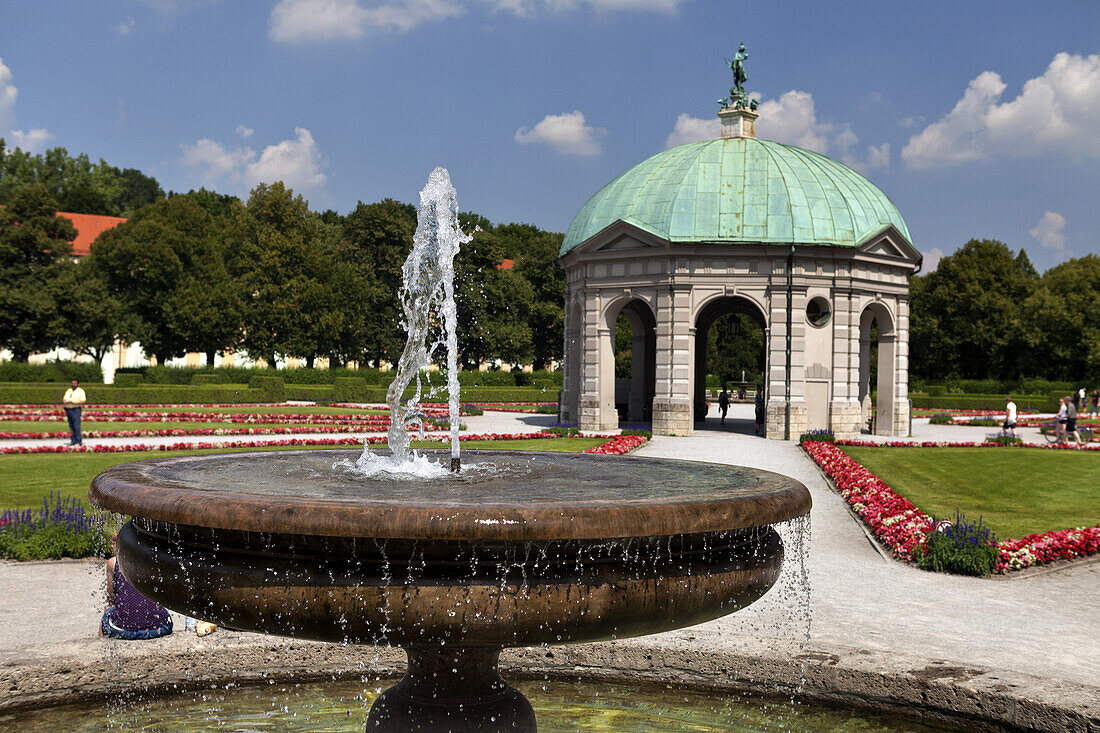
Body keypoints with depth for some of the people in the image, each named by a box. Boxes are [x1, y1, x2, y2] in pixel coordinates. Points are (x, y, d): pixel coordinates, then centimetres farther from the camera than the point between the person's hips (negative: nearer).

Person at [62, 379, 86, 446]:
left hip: (76, 410, -6)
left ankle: (79, 441, -9)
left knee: (76, 426, -10)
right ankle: (73, 440, 9)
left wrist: (74, 402, -19)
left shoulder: (81, 391, -1)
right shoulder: (68, 391, 18)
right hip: (68, 410, 6)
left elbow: (83, 401, -11)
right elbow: (64, 399, 18)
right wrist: (65, 401, -6)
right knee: (71, 426, 5)